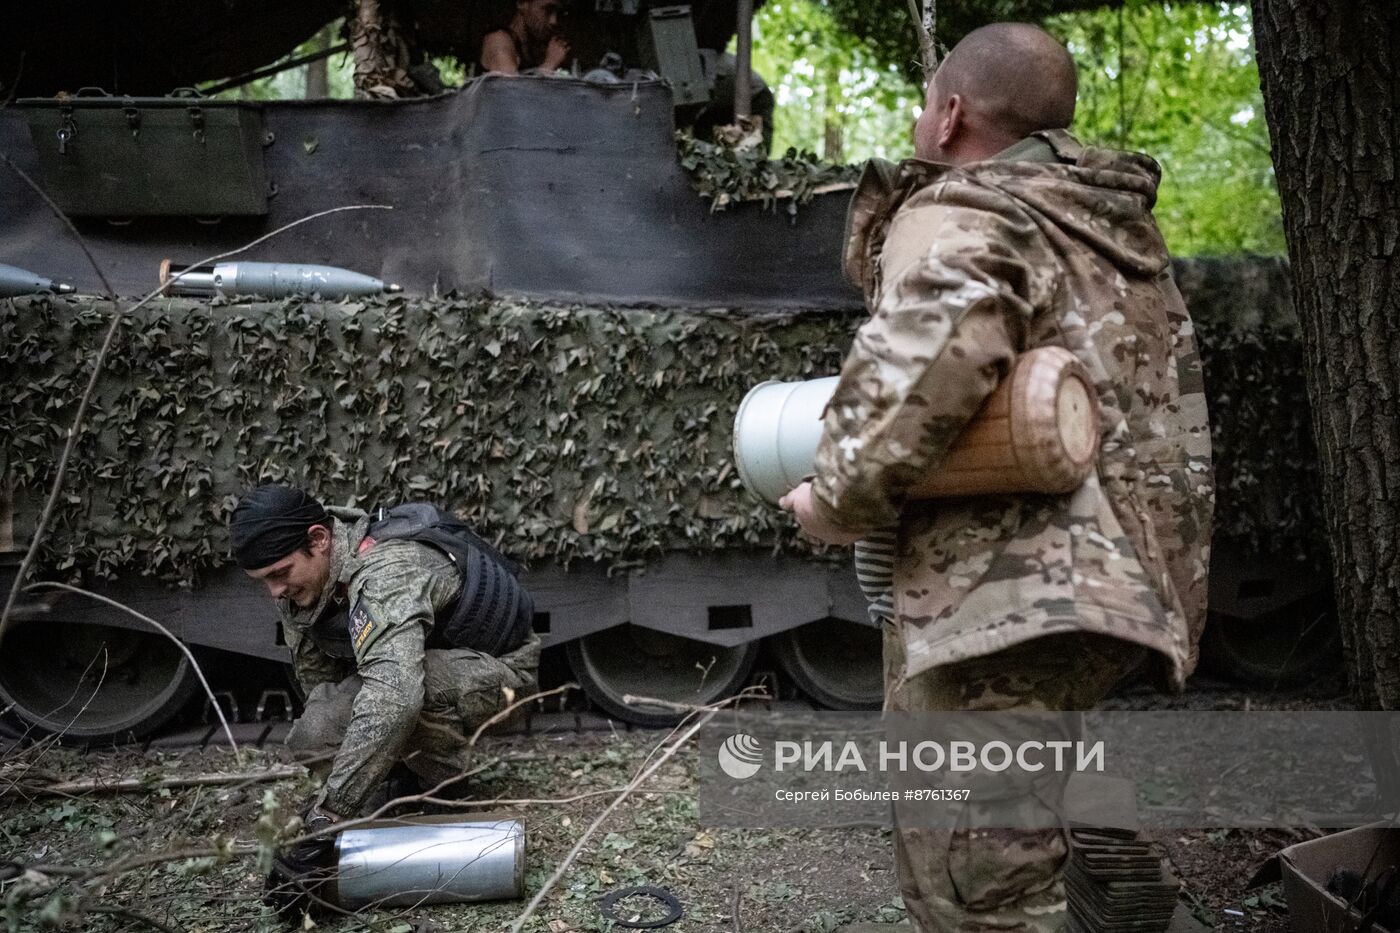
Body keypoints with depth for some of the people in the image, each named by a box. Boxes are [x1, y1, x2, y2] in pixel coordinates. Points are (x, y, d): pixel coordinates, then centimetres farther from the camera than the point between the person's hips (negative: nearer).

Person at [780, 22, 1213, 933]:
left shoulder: (962, 215, -11)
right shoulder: (1108, 222, 19)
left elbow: (933, 356, -32)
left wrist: (839, 498, -17)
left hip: (1004, 597, -10)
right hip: (1086, 582, 10)